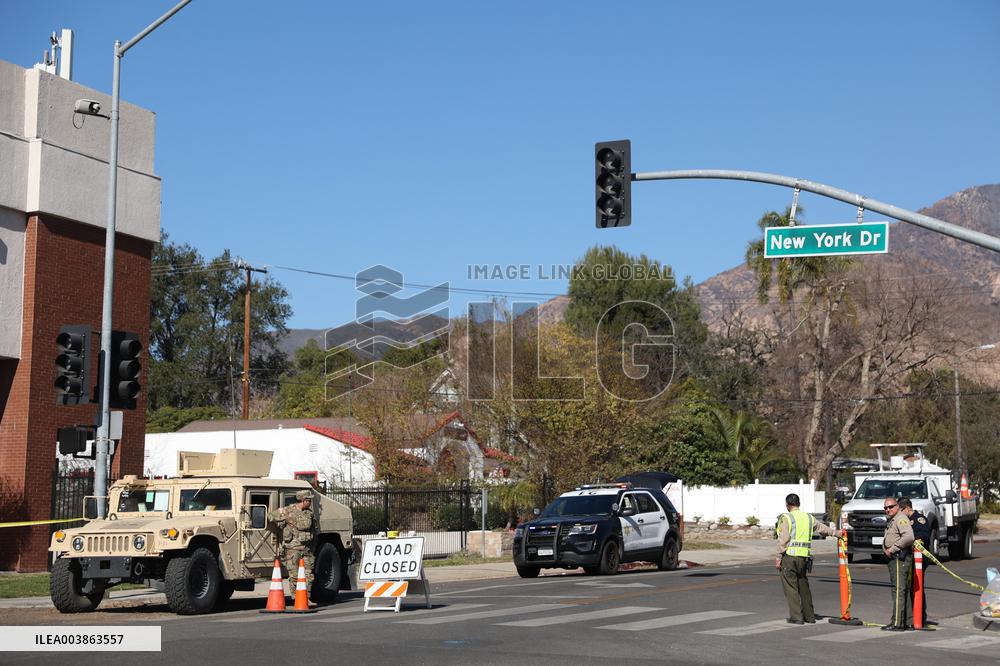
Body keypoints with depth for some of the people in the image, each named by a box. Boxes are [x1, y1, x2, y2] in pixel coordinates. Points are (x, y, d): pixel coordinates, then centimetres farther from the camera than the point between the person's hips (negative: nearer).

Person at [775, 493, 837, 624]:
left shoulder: (786, 518, -6)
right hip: (804, 557, 6)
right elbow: (822, 528, 26)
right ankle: (809, 616, 21)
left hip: (789, 556, -6)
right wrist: (835, 533, 43)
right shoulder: (808, 518, 12)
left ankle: (796, 617, -3)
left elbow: (783, 540, -12)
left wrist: (778, 558, -8)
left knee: (790, 587, -1)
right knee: (804, 586, 16)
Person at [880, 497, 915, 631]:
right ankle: (909, 621, 21)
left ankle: (897, 623, -12)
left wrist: (892, 549, -21)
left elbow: (908, 537, -27)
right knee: (904, 590, 14)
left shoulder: (901, 519, -12)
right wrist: (886, 550, 14)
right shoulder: (891, 521, 21)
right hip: (894, 559, 11)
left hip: (901, 558, -11)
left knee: (898, 590, -11)